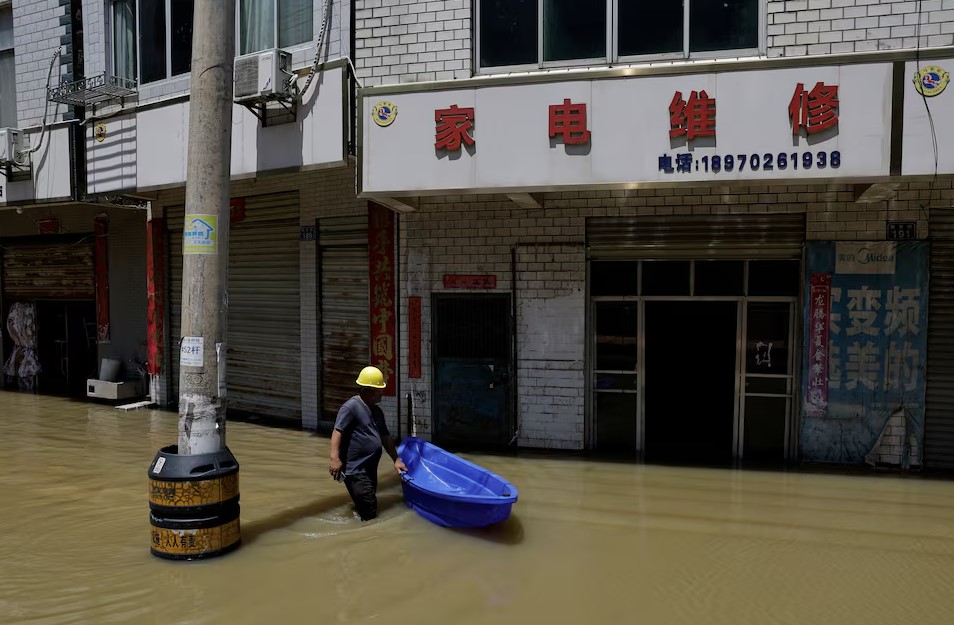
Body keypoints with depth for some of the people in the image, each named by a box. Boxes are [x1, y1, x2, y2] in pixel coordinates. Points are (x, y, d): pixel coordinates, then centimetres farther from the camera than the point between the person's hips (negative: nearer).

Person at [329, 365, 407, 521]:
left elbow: (385, 437, 22)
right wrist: (335, 458, -30)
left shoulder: (377, 411, 15)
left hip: (370, 470, 9)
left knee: (366, 510, 14)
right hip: (355, 470, -9)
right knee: (369, 513, -12)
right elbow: (337, 432, -20)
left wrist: (396, 459, 21)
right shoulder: (351, 407, -13)